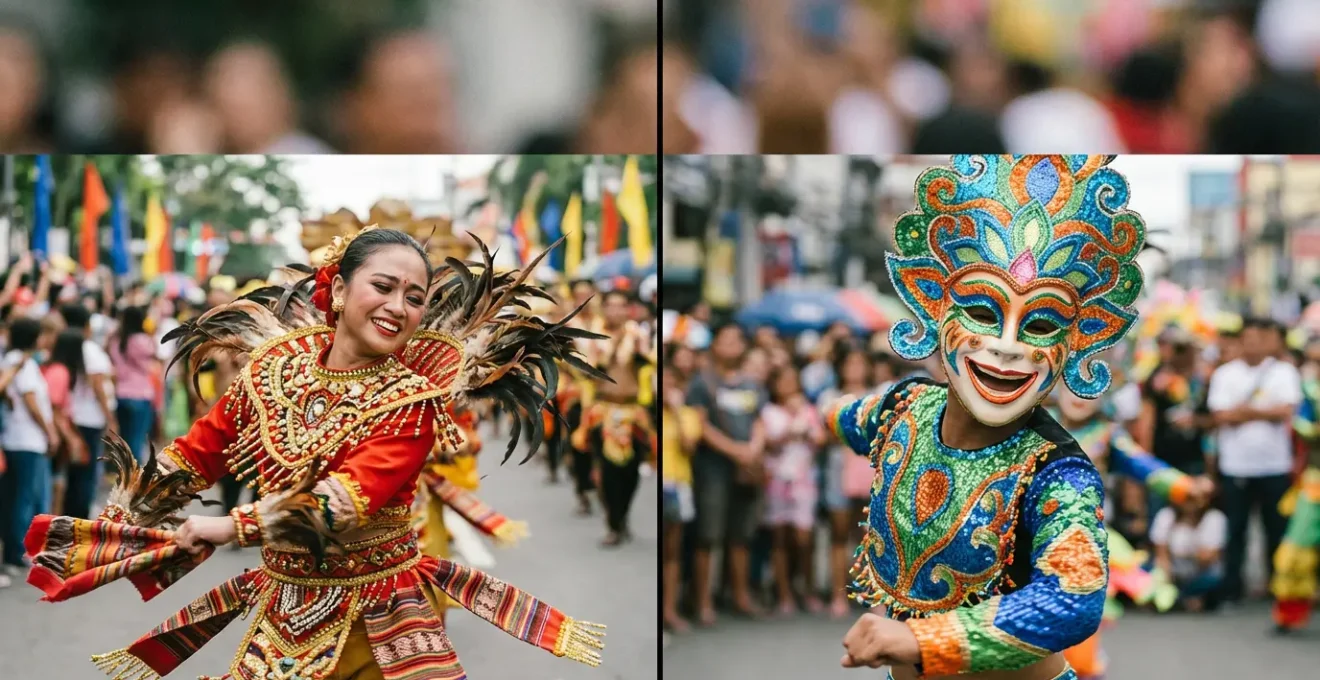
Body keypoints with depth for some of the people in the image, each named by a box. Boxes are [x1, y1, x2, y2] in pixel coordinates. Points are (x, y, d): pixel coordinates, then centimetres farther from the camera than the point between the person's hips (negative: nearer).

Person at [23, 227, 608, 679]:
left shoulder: (411, 399, -12)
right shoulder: (277, 365, 0)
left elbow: (354, 495, -26)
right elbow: (197, 453, 9)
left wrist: (234, 527, -28)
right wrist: (113, 528, 10)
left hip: (377, 610, -4)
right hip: (282, 604, 4)